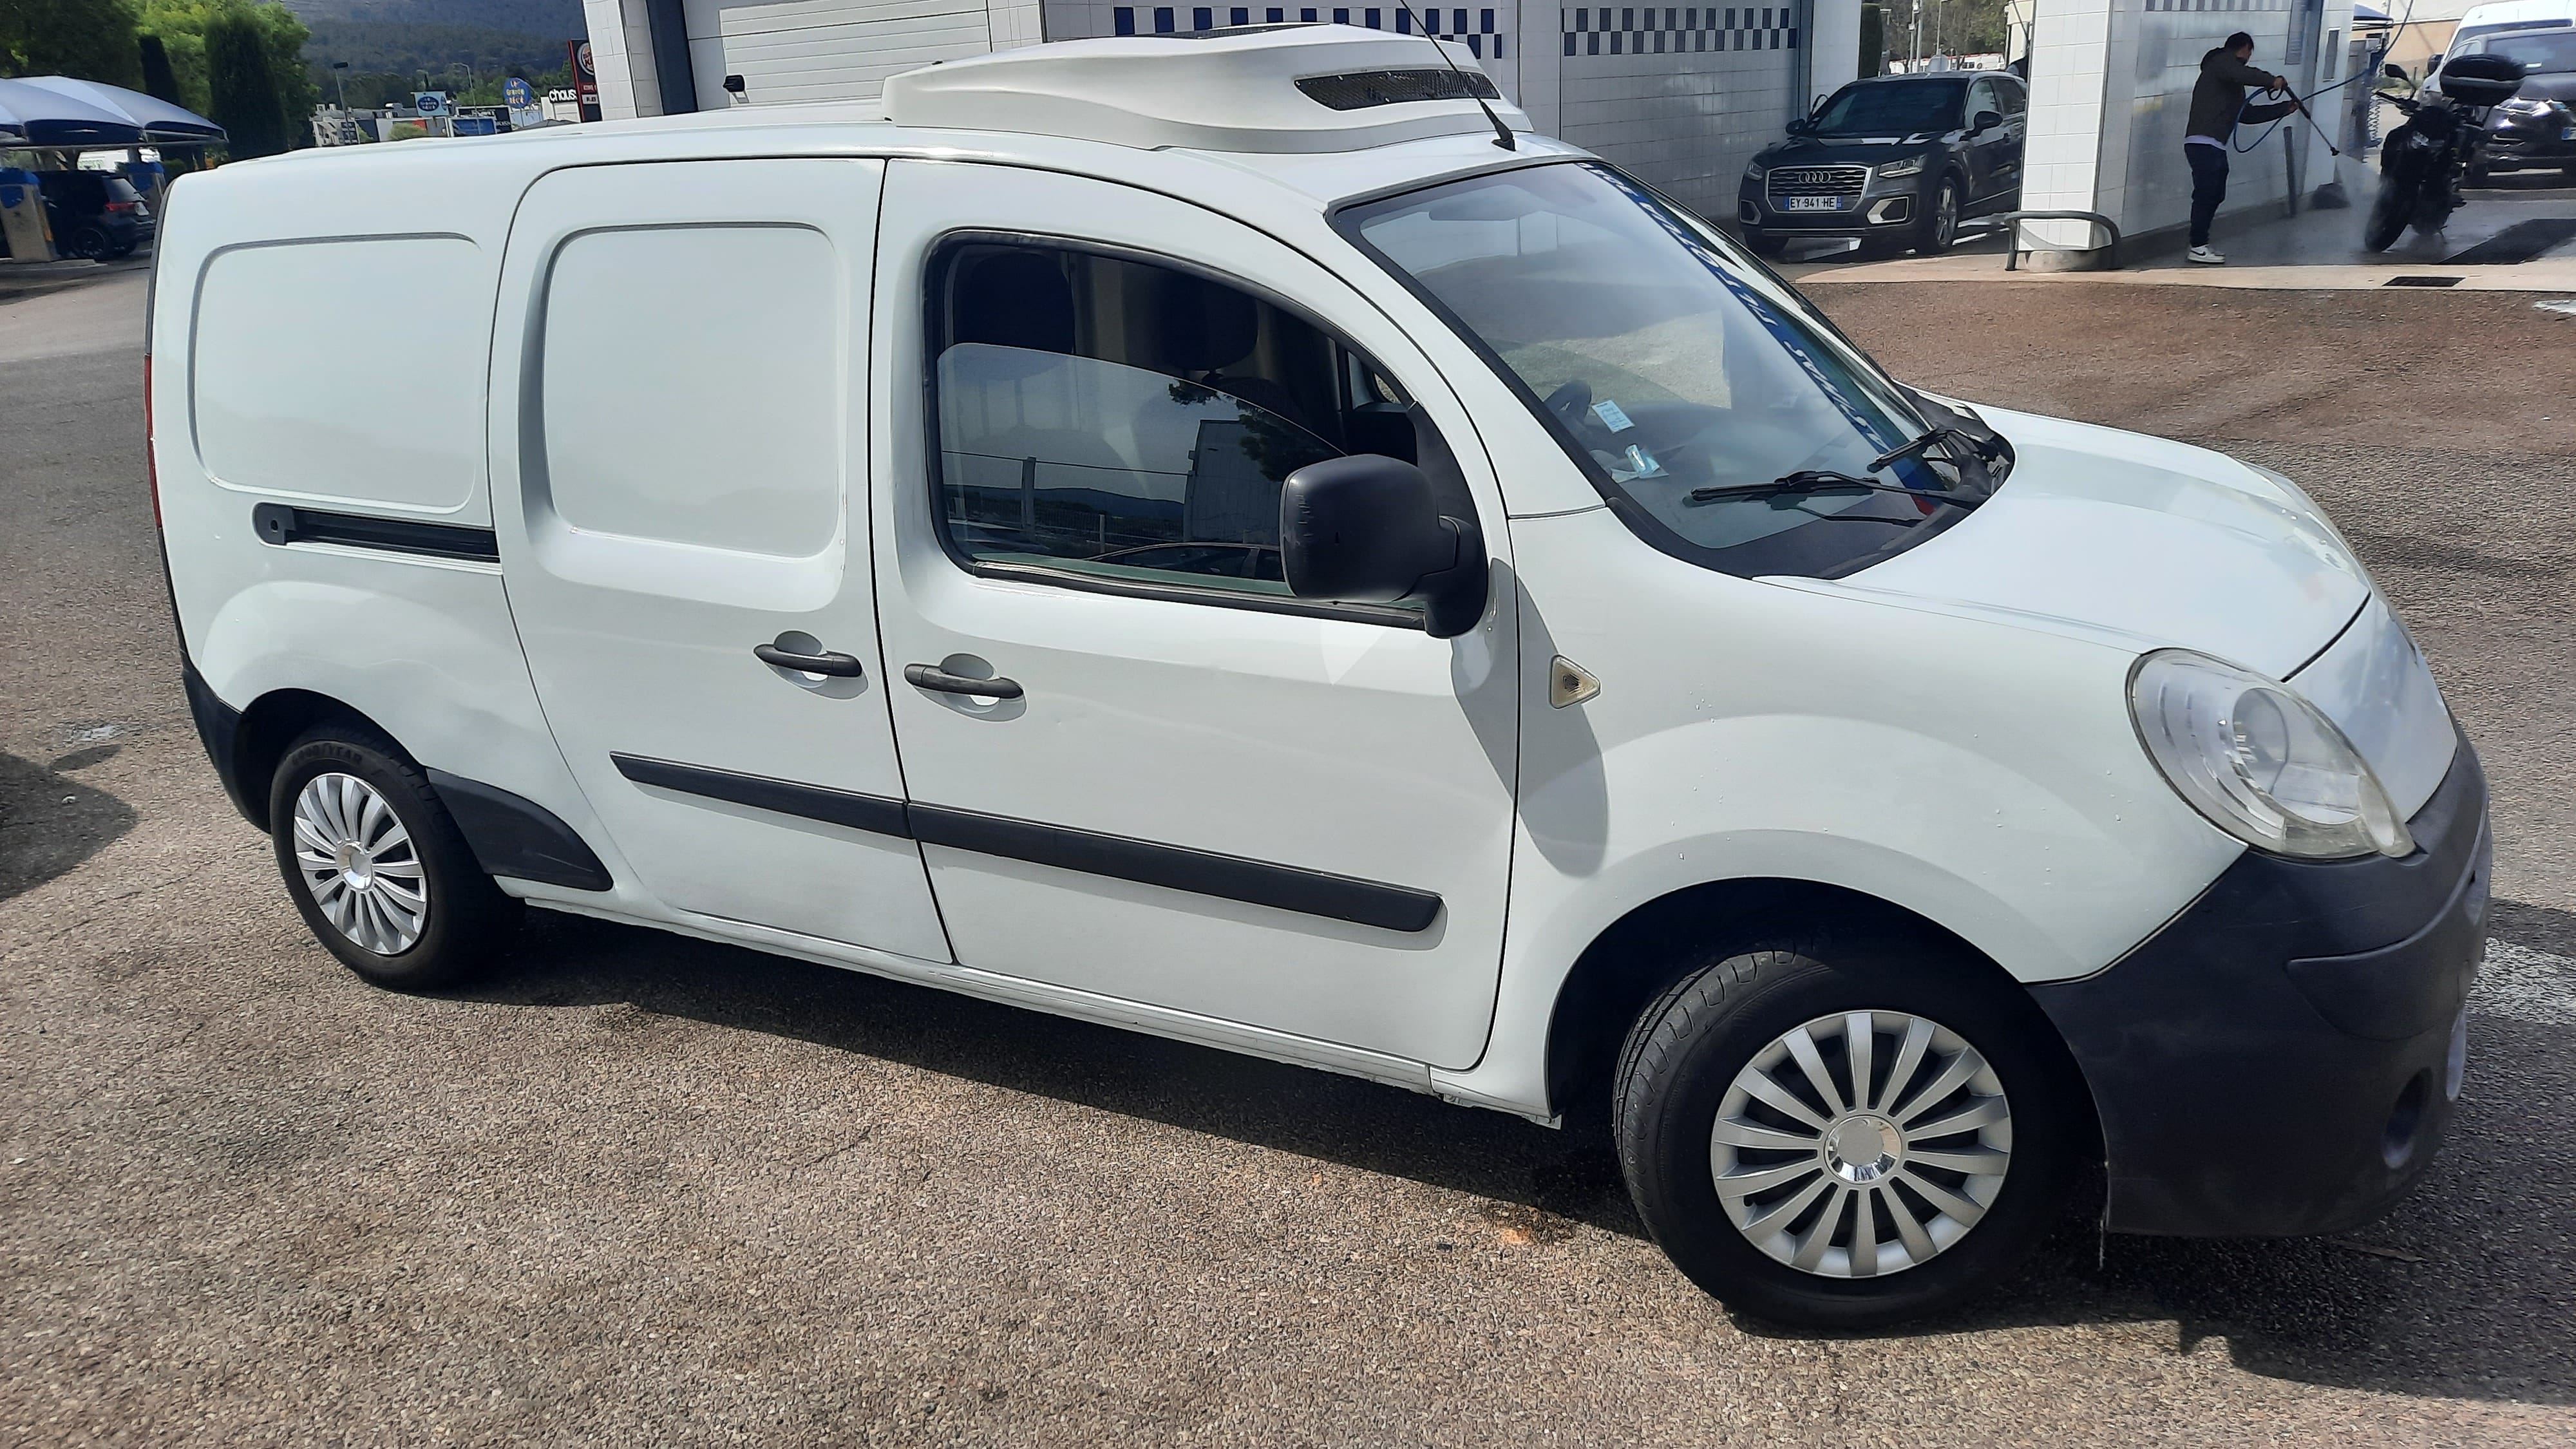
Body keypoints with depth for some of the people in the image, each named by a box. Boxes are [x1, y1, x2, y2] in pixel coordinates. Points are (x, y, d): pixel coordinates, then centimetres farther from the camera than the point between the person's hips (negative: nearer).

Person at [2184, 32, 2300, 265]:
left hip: (2214, 146, 10)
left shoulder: (2232, 82, 27)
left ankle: (2200, 244, 16)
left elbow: (2246, 113, 28)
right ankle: (2198, 249, -8)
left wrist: (2285, 108, 31)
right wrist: (2272, 81, -11)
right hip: (2204, 143, -10)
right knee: (2206, 194, -10)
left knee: (2214, 194, 12)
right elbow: (2243, 74, -23)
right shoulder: (2223, 61, -1)